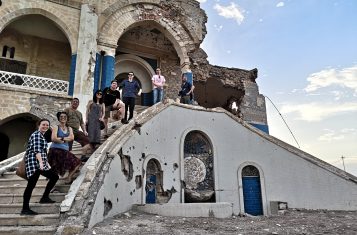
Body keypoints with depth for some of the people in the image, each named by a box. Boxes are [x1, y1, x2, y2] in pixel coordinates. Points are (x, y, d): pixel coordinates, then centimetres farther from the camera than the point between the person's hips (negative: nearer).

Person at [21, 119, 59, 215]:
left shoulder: (41, 136, 24)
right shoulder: (37, 134, -6)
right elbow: (37, 150, -19)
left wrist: (47, 164, 28)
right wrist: (41, 162, -30)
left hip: (40, 163, 10)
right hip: (34, 162, -10)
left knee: (54, 177, 10)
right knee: (31, 184, -11)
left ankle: (45, 197, 13)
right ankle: (25, 209, -8)